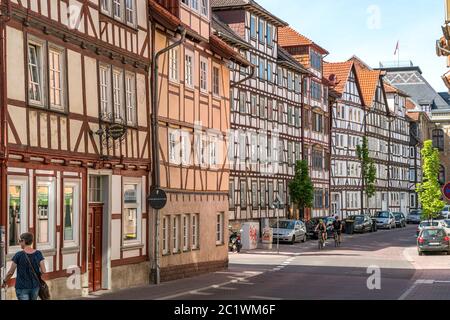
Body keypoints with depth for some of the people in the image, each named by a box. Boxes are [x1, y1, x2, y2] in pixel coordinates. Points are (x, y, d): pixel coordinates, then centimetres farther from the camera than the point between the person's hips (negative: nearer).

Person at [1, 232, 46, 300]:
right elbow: (43, 271, -10)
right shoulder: (38, 254, -7)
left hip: (22, 288, -4)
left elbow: (10, 272, -8)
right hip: (35, 286, 4)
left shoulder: (18, 255, -14)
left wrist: (4, 282, 10)